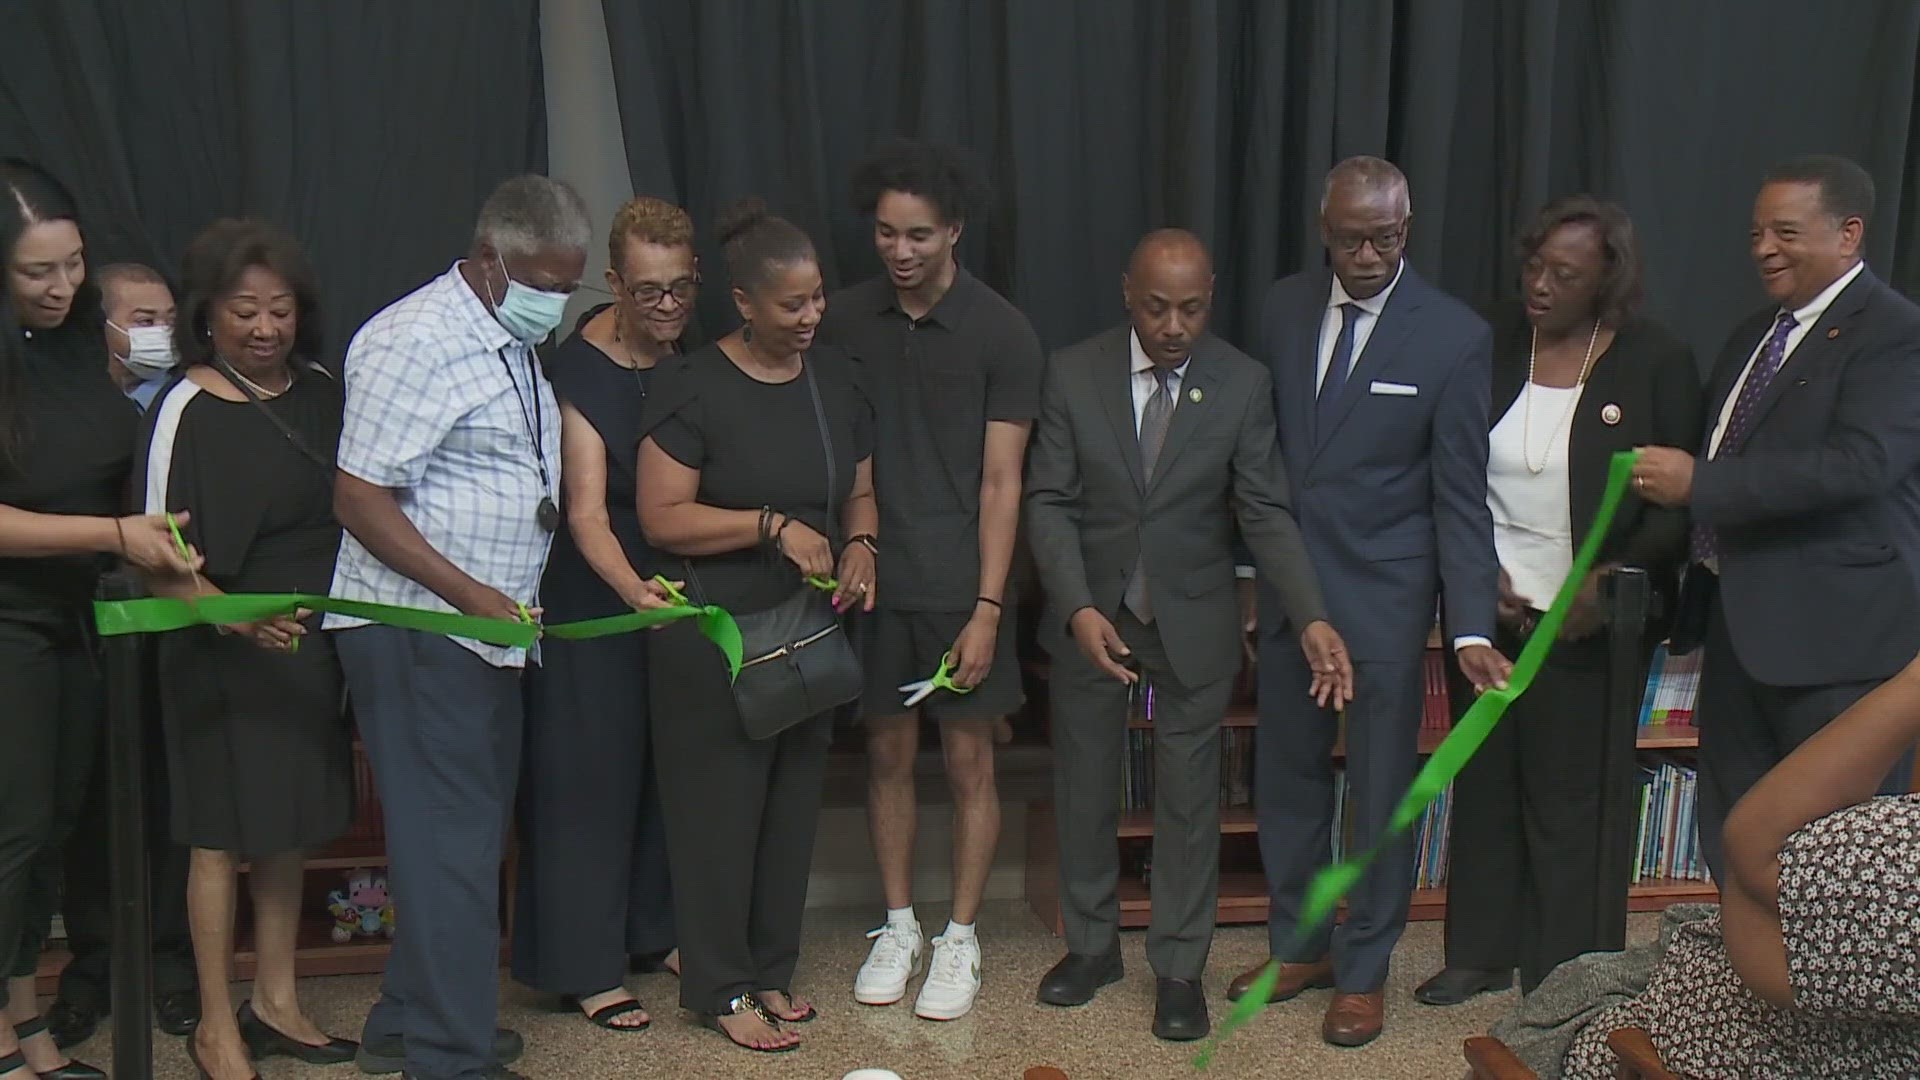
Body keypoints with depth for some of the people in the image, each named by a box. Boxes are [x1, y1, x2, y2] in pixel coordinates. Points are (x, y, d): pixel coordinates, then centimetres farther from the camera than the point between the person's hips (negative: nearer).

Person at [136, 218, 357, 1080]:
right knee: (224, 835, 4)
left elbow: (355, 506, 15)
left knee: (292, 827, 15)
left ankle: (276, 1002, 30)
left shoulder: (319, 390, 4)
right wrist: (235, 617, -32)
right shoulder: (187, 409, -12)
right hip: (225, 654, -6)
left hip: (311, 643, 6)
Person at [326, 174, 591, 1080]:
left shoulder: (515, 344, 16)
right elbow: (360, 498, -18)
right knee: (450, 842, -4)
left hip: (489, 631, 10)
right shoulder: (418, 341, -14)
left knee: (469, 834, 15)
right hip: (419, 630, -9)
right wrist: (471, 593, -24)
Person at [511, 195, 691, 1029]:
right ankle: (584, 967, 13)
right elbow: (586, 510, -25)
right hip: (598, 595, -5)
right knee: (592, 767, 1)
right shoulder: (581, 370, -17)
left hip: (681, 584, 6)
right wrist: (634, 589, -41)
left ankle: (659, 928, 32)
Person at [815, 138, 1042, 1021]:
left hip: (960, 587, -3)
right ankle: (897, 926, 28)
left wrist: (987, 608, -13)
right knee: (888, 752, 12)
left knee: (968, 760, 6)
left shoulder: (1001, 334, -7)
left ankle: (960, 939, 21)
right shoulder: (844, 321, 2)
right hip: (873, 580, 3)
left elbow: (1001, 481, -9)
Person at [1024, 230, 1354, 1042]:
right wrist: (1079, 609, -24)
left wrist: (1311, 618, -24)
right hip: (1091, 613, 1)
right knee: (1084, 784, 14)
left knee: (1188, 795, 9)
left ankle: (1179, 966, 26)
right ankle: (1092, 944, 35)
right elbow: (1049, 503, -10)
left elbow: (1265, 512, -11)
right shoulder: (1072, 374, -9)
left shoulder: (1244, 383, -10)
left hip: (1193, 619, -1)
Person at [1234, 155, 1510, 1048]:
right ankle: (1299, 945, 34)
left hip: (1383, 598, -4)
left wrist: (1472, 629, -18)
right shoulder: (1284, 309, 2)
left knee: (1380, 791, 8)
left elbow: (1459, 495, -11)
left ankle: (1363, 972, 26)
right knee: (1285, 778, 15)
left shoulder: (1455, 336, -10)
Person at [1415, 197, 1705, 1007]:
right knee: (1485, 787, 13)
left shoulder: (1658, 363, -6)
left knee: (1574, 803, 5)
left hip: (1590, 625, -3)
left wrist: (1614, 581, -16)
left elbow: (1680, 501, -5)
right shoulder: (1489, 345, 1)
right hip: (1488, 611, 3)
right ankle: (1482, 953, 30)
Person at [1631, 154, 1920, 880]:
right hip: (1739, 623, 9)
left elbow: (1861, 463, -26)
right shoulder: (1754, 336, 16)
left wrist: (1700, 482, -25)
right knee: (1733, 839, 17)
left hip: (1837, 631, -9)